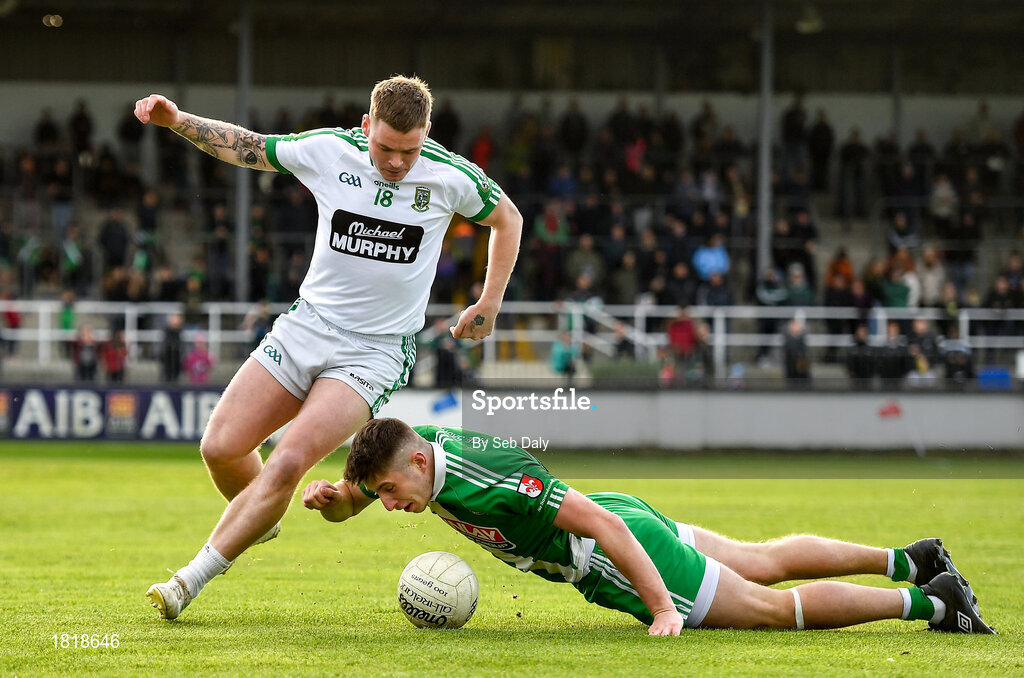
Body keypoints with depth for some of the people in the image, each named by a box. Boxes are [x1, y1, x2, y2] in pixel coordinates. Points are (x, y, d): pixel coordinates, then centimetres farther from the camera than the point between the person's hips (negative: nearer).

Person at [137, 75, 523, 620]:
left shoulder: (453, 177, -9)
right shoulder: (327, 151, -6)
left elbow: (507, 219, 11)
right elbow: (244, 147, 9)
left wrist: (489, 304, 9)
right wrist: (177, 121, -5)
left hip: (376, 351, -3)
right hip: (307, 325, 3)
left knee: (289, 461, -22)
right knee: (221, 447, -8)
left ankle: (191, 580, -11)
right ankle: (260, 523, 27)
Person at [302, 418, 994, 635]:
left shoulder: (489, 487, -34)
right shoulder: (415, 447, -10)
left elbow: (601, 523, -34)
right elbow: (347, 502, 7)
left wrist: (665, 609, -33)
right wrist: (331, 495, -18)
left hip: (625, 552, -9)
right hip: (620, 516, 9)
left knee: (776, 608, 4)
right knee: (767, 562, 23)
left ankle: (930, 602, 13)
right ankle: (908, 561, 33)